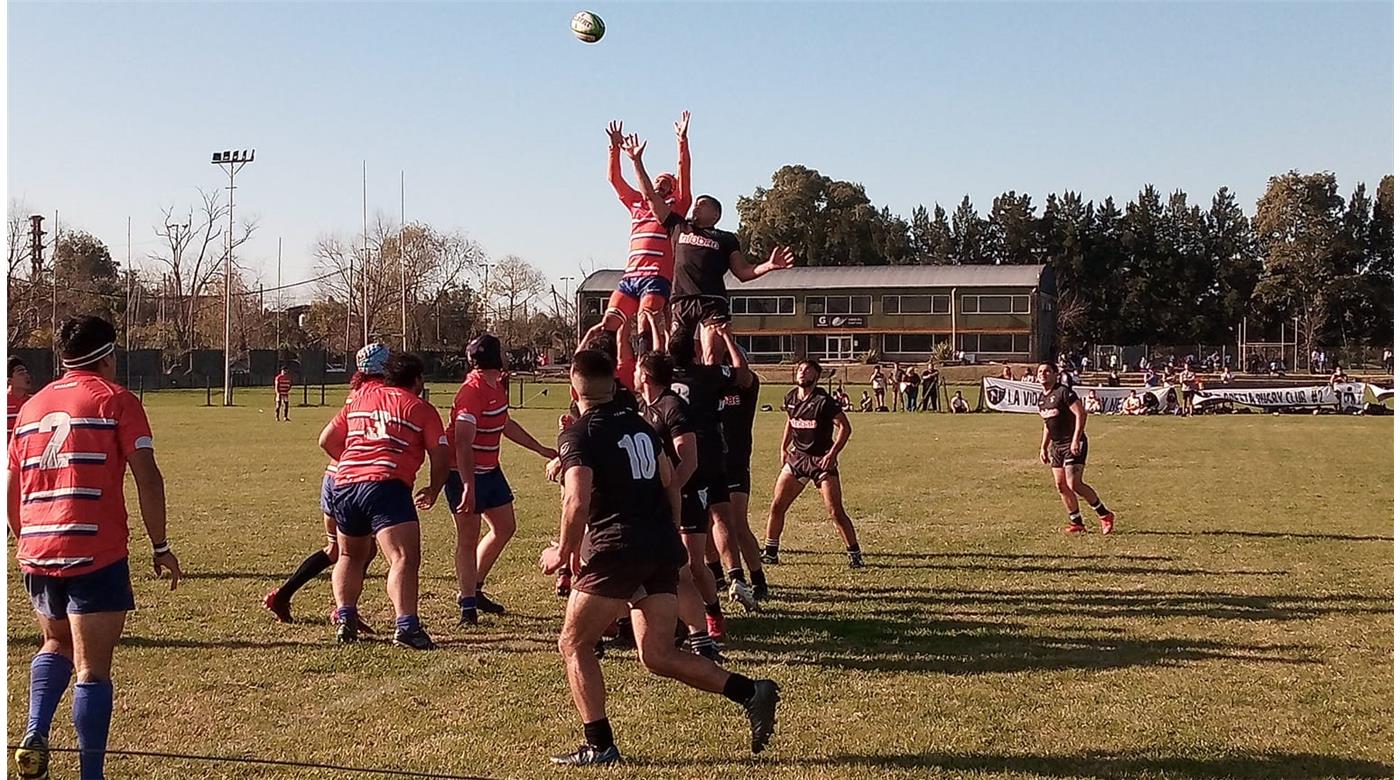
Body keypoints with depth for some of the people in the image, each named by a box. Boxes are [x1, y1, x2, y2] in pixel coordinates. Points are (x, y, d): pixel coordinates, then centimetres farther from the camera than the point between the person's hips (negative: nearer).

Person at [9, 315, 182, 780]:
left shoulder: (32, 406, 16)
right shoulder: (115, 399, -1)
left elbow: (11, 492, 19)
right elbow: (147, 479, -9)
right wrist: (160, 547, -4)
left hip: (36, 552, 6)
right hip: (95, 553, -6)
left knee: (56, 646, 26)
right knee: (92, 668, -1)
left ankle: (34, 738, 9)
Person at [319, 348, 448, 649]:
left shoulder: (360, 400, 23)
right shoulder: (421, 409, 9)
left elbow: (326, 440, 25)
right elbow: (440, 459, 5)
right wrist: (432, 492, 22)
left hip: (344, 483, 6)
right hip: (387, 486, -6)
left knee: (350, 556, 26)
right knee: (404, 557, -15)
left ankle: (345, 618, 17)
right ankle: (405, 624, -30)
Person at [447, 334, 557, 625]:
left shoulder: (496, 387, 8)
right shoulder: (473, 391, -23)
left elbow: (506, 425, 25)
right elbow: (463, 444, -29)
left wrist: (540, 449, 28)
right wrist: (468, 486, -34)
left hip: (490, 469, 10)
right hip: (464, 473, -10)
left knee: (504, 528, 15)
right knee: (469, 538, -5)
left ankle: (473, 590, 27)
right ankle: (467, 605, 4)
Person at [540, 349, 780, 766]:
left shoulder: (578, 434, -6)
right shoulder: (639, 424, 16)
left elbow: (578, 502, -17)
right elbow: (670, 484, 19)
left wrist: (563, 552, -4)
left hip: (616, 550, -7)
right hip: (663, 550, 7)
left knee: (574, 644, 9)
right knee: (658, 655, 9)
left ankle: (599, 746, 7)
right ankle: (752, 692, -4)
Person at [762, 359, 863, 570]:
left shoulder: (823, 401, -14)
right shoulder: (791, 398, 4)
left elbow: (845, 427, -11)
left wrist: (833, 453, -18)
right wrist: (783, 447, 16)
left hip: (821, 459, -6)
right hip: (797, 457, 6)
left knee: (836, 512, -9)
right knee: (777, 506, 3)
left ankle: (855, 554, 4)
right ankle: (770, 552, 16)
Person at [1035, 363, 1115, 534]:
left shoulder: (1064, 392, -13)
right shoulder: (1042, 397, 13)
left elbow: (1081, 414, -19)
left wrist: (1076, 440, -25)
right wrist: (1043, 447, 20)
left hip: (1073, 445, -9)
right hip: (1056, 445, 9)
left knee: (1074, 484, -15)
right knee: (1060, 485, 5)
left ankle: (1104, 515, 0)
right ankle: (1077, 522, 15)